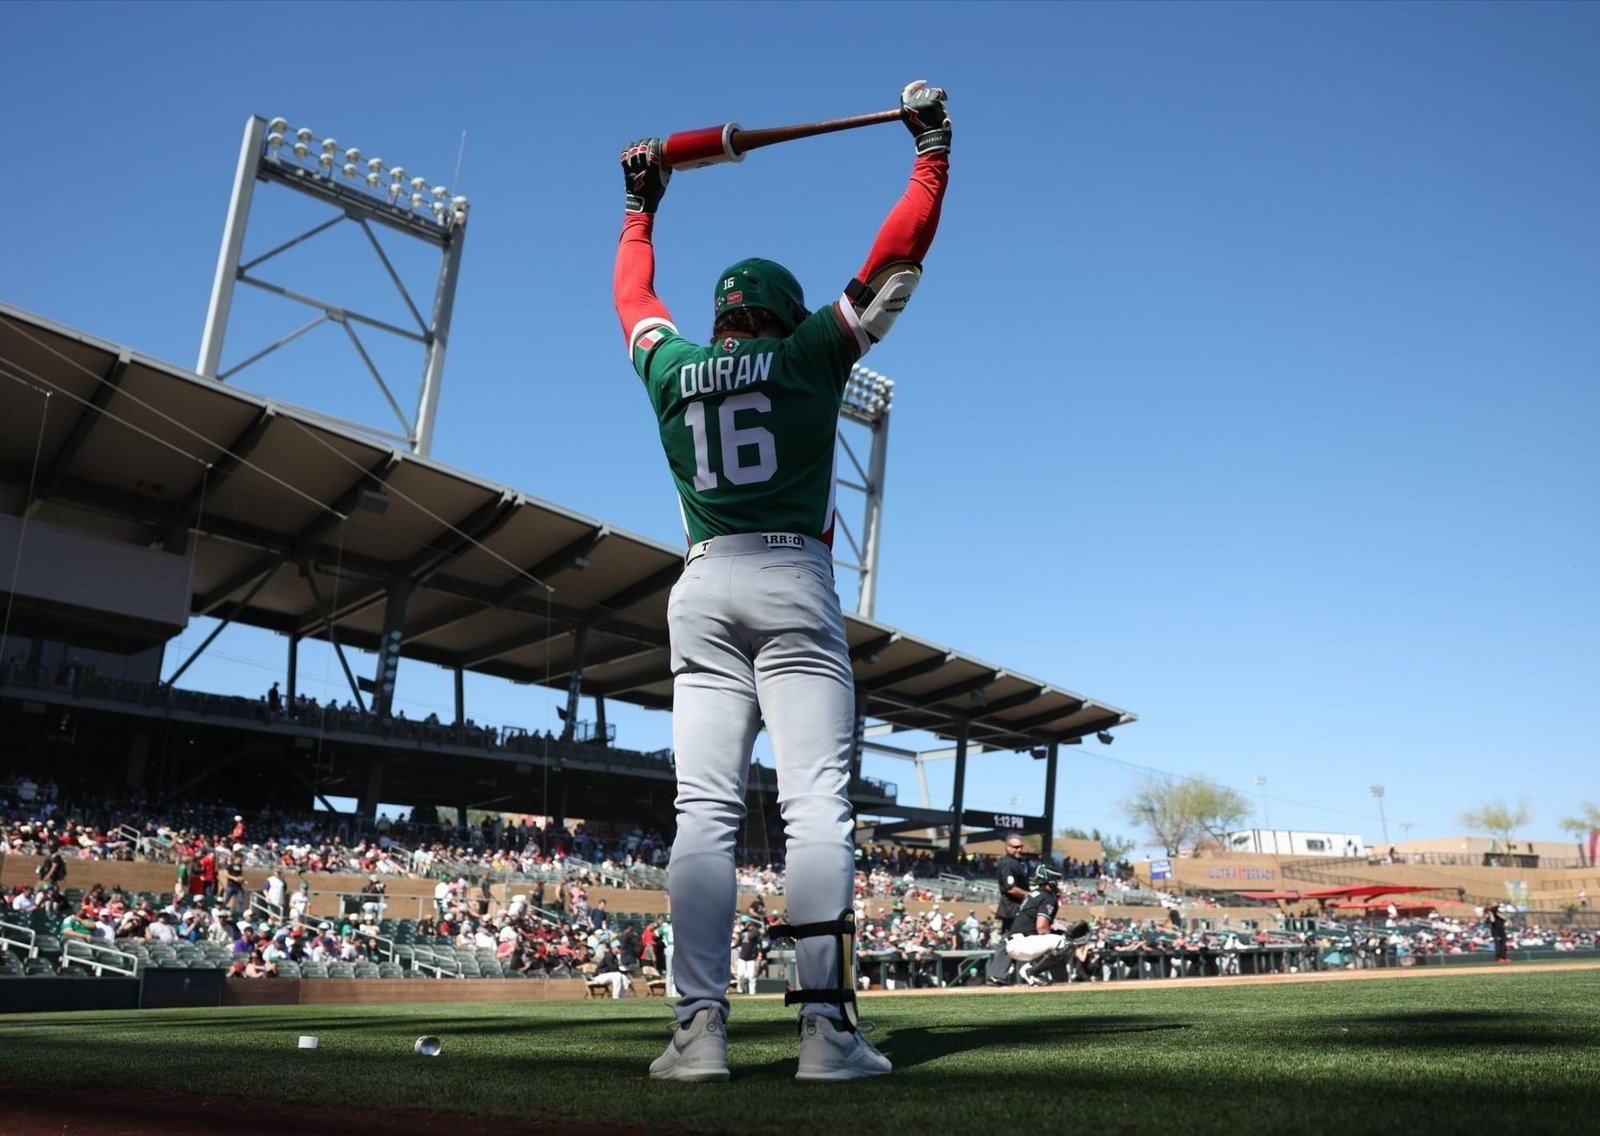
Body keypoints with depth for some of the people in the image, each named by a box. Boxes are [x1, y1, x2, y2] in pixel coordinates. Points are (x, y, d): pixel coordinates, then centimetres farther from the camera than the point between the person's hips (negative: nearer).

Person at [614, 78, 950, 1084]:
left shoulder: (670, 368, 15)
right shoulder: (809, 354, 7)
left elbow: (634, 290, 35)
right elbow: (899, 256, 10)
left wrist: (643, 206, 49)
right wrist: (932, 148, 22)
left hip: (702, 590, 3)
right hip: (792, 582, -3)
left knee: (705, 810, -2)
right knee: (817, 804, -8)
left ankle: (702, 1028, -7)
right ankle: (827, 1025, -14)